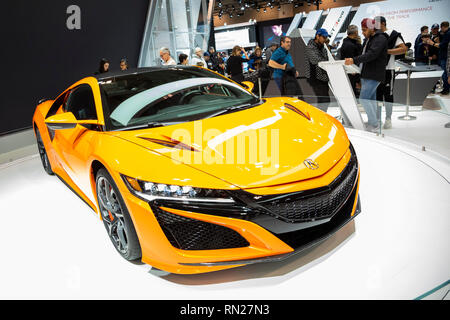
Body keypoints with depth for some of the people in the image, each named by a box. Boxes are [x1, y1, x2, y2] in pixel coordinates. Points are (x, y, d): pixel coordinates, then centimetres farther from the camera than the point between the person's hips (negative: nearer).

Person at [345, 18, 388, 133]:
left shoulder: (380, 38, -12)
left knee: (364, 99, -14)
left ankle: (374, 125, -6)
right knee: (370, 99, 12)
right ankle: (372, 124, 19)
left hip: (374, 75, -9)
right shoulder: (367, 39, 18)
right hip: (365, 74, 9)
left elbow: (371, 54, -26)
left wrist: (354, 60, -32)